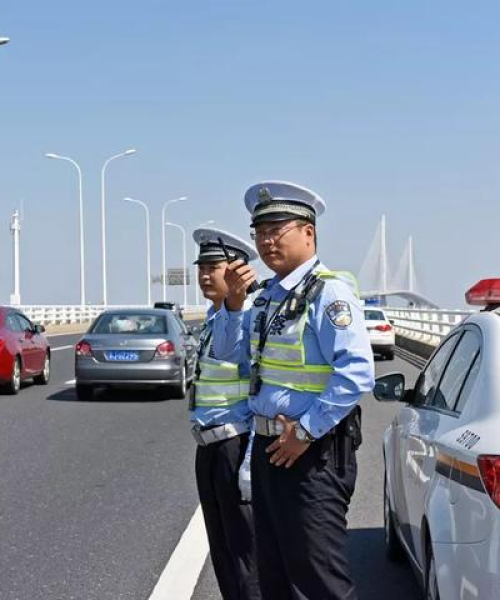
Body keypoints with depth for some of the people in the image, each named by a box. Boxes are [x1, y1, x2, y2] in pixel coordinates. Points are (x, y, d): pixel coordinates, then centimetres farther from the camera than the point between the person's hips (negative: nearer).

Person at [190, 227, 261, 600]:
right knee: (221, 549, 18)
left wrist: (251, 461, -23)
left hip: (237, 447, -9)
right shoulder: (212, 319, 11)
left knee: (245, 550, 0)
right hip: (209, 447, 9)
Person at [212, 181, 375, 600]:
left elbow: (356, 373, -25)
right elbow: (229, 352, 15)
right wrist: (233, 302, -1)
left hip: (312, 454, -9)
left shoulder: (328, 291, -17)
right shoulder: (269, 295, 11)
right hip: (269, 447, 9)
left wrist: (306, 432, -21)